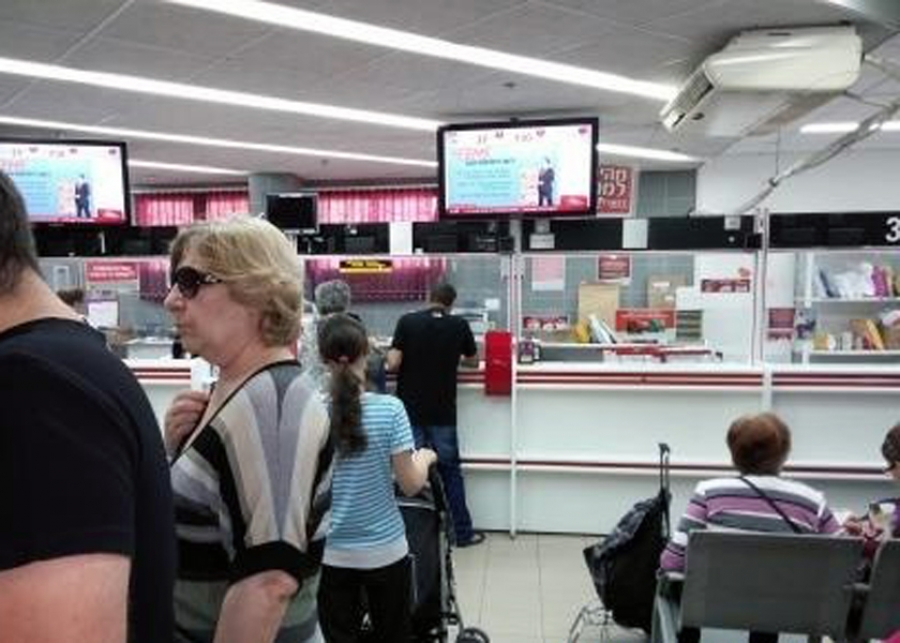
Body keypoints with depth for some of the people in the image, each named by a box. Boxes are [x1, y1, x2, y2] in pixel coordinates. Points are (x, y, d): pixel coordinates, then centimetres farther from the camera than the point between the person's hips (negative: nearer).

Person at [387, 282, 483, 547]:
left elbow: (393, 363, -12)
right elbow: (473, 361, 12)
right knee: (450, 471, 12)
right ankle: (462, 532, 20)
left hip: (409, 411, 0)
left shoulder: (407, 321, -7)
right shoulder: (459, 325, -2)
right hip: (442, 413, 1)